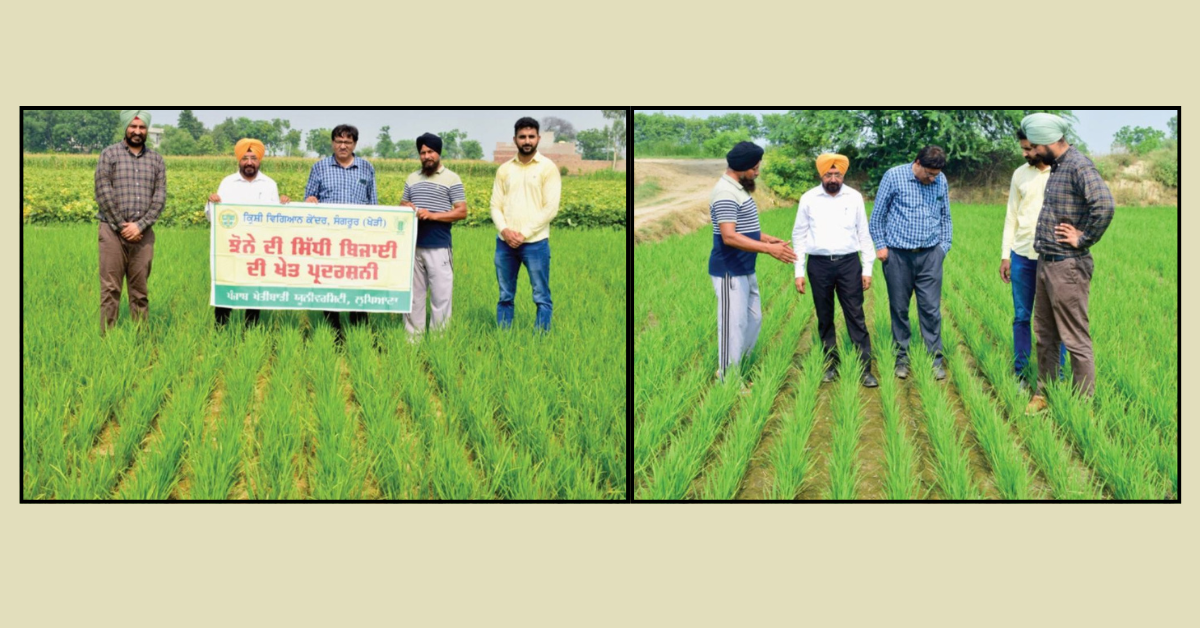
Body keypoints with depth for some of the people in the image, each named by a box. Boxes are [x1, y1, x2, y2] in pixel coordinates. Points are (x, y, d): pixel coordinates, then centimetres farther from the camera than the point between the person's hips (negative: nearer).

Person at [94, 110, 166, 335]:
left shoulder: (156, 160, 11)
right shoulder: (109, 155, 2)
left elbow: (160, 197, 3)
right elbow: (104, 193, -5)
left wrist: (139, 226, -9)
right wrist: (122, 226, -10)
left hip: (142, 232, 3)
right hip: (113, 231, -3)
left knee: (140, 289, 5)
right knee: (110, 288, -4)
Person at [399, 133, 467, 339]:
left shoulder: (451, 179, 1)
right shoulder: (412, 179, 16)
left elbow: (462, 212, -4)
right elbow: (402, 206, 22)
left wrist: (432, 215, -16)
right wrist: (405, 209, -4)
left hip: (439, 247, -4)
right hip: (413, 245, 4)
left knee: (441, 294, -5)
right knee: (413, 292, 6)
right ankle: (413, 337, 12)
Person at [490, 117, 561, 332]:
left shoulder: (548, 168, -1)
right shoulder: (504, 169, 11)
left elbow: (551, 208, -7)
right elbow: (495, 205, 10)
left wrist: (524, 234, -12)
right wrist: (504, 230, -9)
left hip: (535, 242, -4)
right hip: (505, 243, 4)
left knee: (541, 297, -1)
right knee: (505, 297, 9)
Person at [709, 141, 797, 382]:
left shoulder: (739, 190, 12)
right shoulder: (726, 193, -20)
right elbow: (729, 237, -28)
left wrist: (767, 238, 7)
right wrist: (769, 250, -30)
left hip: (746, 270, 10)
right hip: (730, 272, -10)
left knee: (753, 319, 17)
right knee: (734, 324, -4)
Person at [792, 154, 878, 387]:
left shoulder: (854, 197, 2)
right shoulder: (808, 199, 1)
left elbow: (864, 234, 6)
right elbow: (799, 236, 5)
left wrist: (868, 268, 3)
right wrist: (799, 272, 1)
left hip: (849, 263, 0)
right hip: (819, 264, 1)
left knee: (856, 317, -3)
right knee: (825, 318, 9)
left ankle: (865, 369, -2)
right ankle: (831, 365, 20)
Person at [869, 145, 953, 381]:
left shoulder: (941, 181, 5)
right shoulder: (893, 177, -4)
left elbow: (945, 217, 17)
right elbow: (878, 215, 3)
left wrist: (945, 246, 9)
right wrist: (880, 245, -1)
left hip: (930, 255, 2)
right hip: (898, 254, -1)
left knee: (931, 308, -2)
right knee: (899, 308, 6)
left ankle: (936, 359, 4)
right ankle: (901, 358, 15)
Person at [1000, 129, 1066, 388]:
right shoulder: (1020, 175, 8)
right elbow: (1011, 216, 12)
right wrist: (1005, 255, 8)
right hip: (1022, 256, 4)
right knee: (1022, 317, 8)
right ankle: (1021, 374, 16)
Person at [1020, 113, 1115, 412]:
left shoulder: (1079, 166, -17)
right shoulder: (1056, 167, 12)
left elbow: (1104, 205, -32)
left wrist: (1083, 239, -20)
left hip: (1068, 267, -10)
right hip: (1046, 263, 10)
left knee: (1075, 340, -2)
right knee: (1044, 336, 17)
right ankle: (1044, 394, 28)